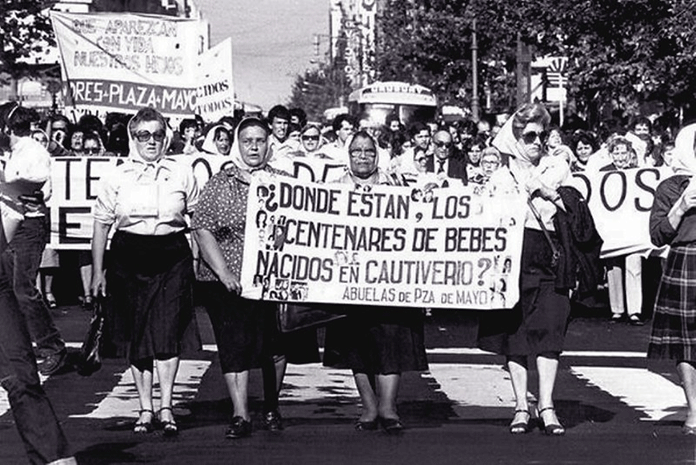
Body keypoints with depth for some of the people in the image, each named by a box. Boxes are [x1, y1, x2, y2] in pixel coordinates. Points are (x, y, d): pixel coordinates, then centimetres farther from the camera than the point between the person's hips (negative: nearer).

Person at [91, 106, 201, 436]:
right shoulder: (117, 177, 4)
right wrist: (97, 271, 5)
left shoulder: (182, 174, 6)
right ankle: (145, 409, 12)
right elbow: (101, 225, 8)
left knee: (168, 332, -10)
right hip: (129, 258, 1)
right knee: (136, 335, 4)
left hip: (172, 258, -1)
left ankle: (166, 407, -3)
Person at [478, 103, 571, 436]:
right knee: (514, 334, -1)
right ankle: (521, 406, 4)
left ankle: (547, 406, -5)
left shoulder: (557, 169, 13)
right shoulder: (503, 172, 9)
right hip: (513, 257, 0)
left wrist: (546, 193, -6)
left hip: (550, 257, 0)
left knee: (549, 331, -7)